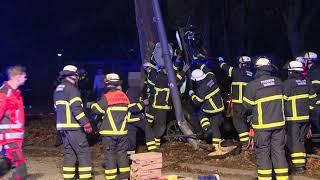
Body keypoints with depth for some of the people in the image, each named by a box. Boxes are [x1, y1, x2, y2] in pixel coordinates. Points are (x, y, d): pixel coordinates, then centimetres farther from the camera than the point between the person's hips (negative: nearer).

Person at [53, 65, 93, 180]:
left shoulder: (58, 89, 17)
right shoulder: (71, 89, -13)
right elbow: (76, 108, -21)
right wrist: (86, 123, -20)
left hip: (62, 126, 9)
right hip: (73, 126, -9)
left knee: (69, 152, 12)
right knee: (84, 151, -6)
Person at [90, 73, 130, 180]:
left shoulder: (106, 97, -11)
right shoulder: (124, 97, 7)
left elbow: (96, 109, -9)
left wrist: (93, 105, 10)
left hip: (109, 132, -5)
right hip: (122, 131, 5)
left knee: (109, 153, 1)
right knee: (122, 152, 14)